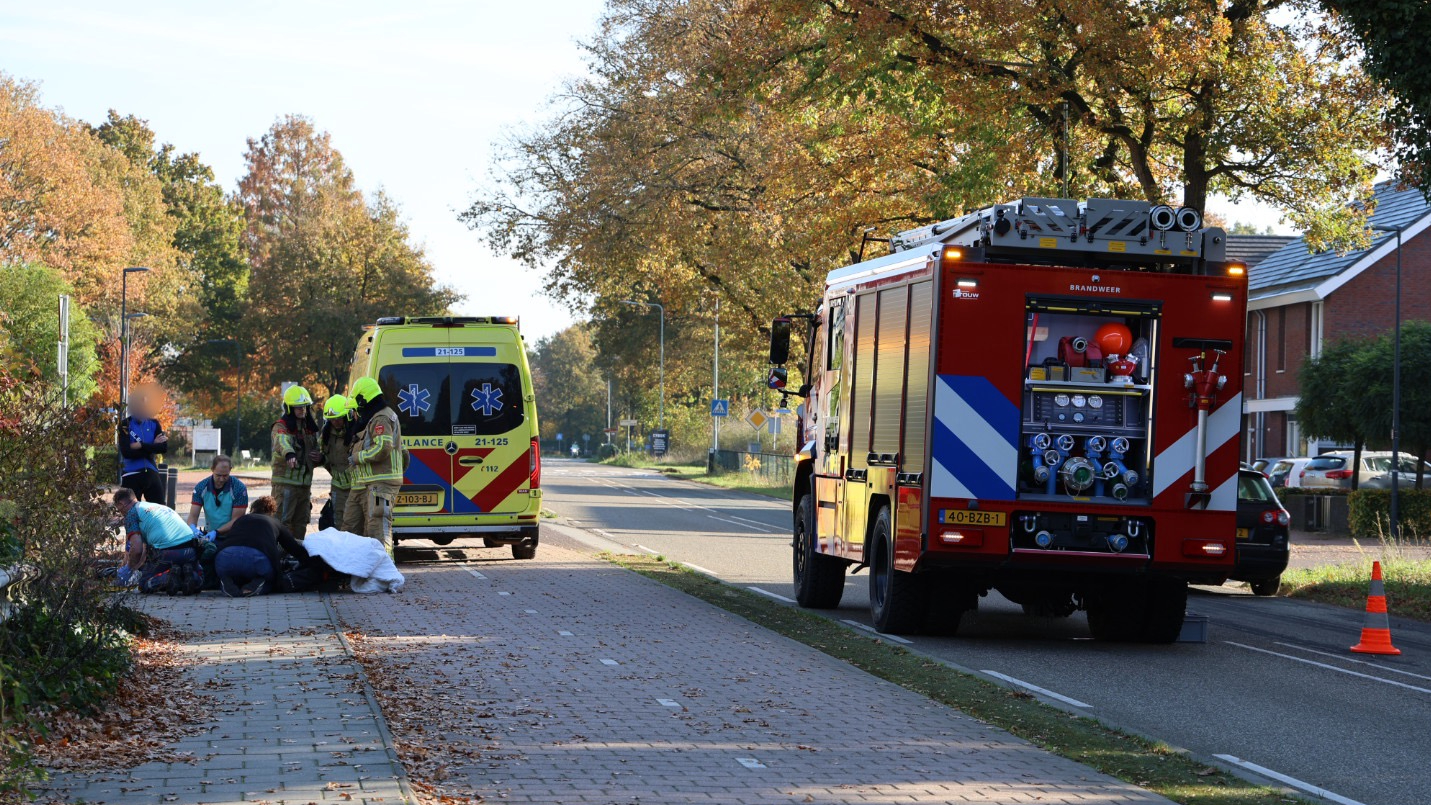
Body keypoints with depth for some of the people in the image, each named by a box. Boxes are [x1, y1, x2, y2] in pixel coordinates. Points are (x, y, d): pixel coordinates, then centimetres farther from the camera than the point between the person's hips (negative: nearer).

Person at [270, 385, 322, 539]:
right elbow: (281, 442, -30)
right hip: (285, 482, -7)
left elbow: (317, 450, 29)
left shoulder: (310, 428, 16)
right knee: (283, 520, -10)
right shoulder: (281, 426, -7)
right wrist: (289, 453, -52)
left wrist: (320, 457, 4)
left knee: (301, 522, 12)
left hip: (305, 482, 7)